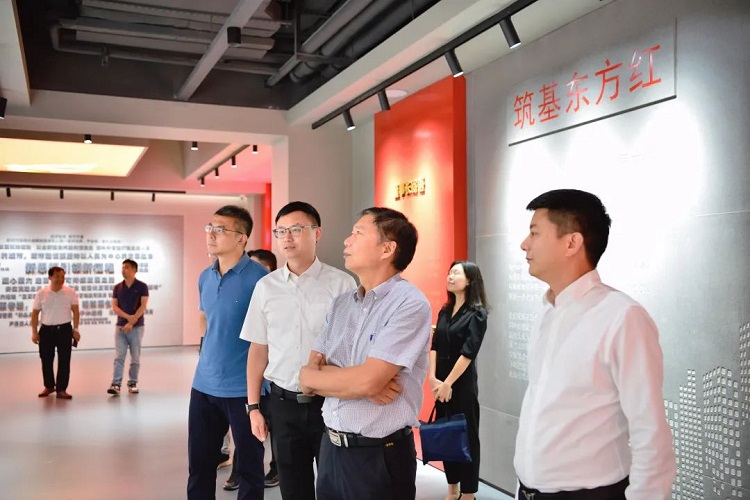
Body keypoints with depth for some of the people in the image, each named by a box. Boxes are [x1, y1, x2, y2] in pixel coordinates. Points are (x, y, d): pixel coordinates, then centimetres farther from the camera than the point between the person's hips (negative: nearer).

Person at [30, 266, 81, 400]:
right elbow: (35, 313, 4)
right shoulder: (41, 293, -2)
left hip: (64, 329, -1)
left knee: (64, 360, -1)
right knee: (46, 360, 10)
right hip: (46, 330, 1)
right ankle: (49, 386, 28)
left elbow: (75, 311, 0)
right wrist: (34, 332, -1)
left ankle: (61, 389, 7)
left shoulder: (70, 292, -3)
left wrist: (75, 329, -4)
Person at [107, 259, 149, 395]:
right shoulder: (117, 287, 7)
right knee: (119, 356, -4)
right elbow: (114, 306, 2)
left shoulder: (142, 286, -2)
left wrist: (131, 323, -16)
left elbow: (143, 306, -9)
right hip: (120, 326, 2)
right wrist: (128, 317, -15)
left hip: (137, 327, -2)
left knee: (135, 357, 4)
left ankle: (132, 383, 13)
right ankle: (116, 384, -7)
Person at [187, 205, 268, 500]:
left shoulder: (260, 278, -15)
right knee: (199, 464, 16)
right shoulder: (204, 277, 7)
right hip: (204, 384, 6)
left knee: (249, 467, 9)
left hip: (244, 388, -6)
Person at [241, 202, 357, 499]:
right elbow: (258, 349, 8)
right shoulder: (266, 287, 4)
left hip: (331, 402, -3)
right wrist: (253, 406, 7)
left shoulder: (342, 284, -7)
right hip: (283, 404, 3)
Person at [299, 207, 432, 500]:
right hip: (331, 447, 6)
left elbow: (367, 381, -23)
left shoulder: (410, 305, -16)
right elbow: (311, 375, 3)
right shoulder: (341, 304, 7)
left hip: (380, 455, -6)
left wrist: (310, 376, -6)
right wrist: (357, 382, -16)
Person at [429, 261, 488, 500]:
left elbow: (468, 353, -16)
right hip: (441, 383, 6)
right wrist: (433, 378, -7)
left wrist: (448, 383, -16)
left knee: (466, 436, 4)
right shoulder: (445, 311, 9)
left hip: (463, 383, -6)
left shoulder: (477, 313, -10)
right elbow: (435, 346, 5)